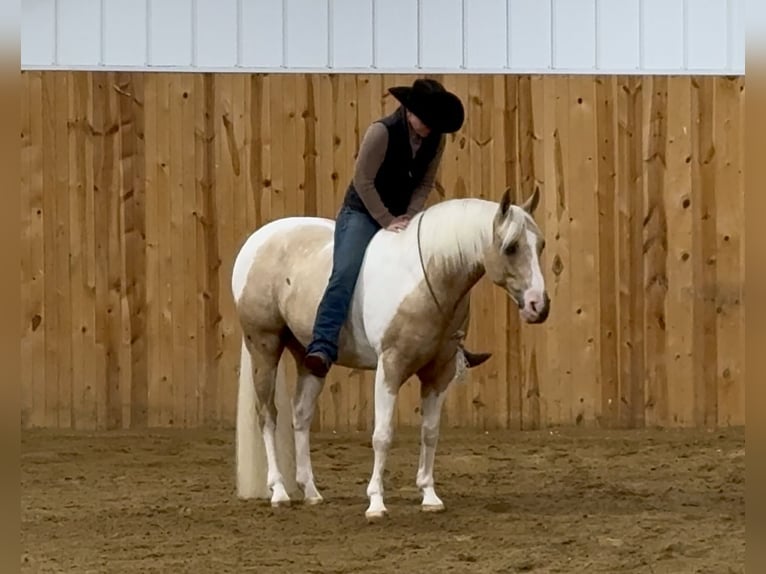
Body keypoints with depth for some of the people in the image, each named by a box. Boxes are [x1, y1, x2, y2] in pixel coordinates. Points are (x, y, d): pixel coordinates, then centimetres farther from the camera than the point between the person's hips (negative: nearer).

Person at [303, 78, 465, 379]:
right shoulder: (382, 131, -21)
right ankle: (322, 348, -37)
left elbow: (425, 184, 4)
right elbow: (363, 180, -19)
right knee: (345, 273, -27)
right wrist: (387, 221, -21)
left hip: (403, 216, 6)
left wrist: (409, 216, -13)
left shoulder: (436, 139, -4)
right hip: (363, 212, -6)